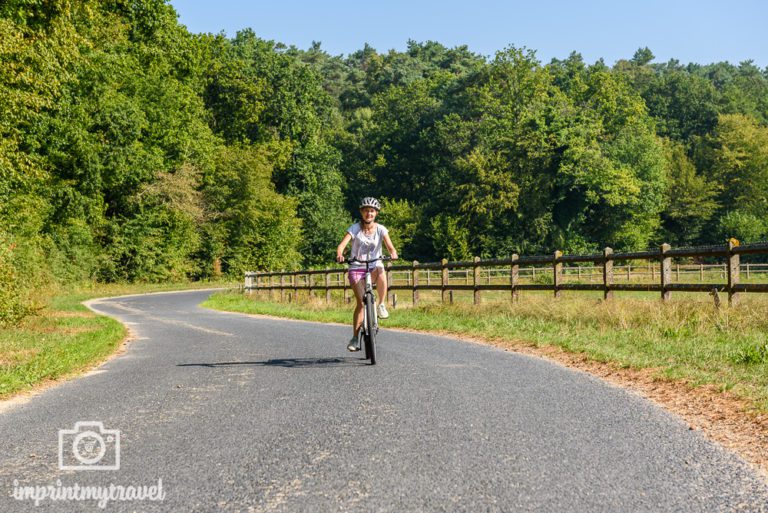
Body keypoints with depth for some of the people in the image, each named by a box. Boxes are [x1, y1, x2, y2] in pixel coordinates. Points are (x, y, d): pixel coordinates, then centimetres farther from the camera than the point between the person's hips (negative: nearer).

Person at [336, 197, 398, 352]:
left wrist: (393, 254, -35)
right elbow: (342, 245, -15)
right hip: (357, 268, -1)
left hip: (374, 266, 1)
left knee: (381, 272, -36)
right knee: (361, 302, -12)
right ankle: (354, 338, -2)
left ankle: (382, 305, -16)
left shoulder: (381, 229, 0)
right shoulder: (355, 228, -4)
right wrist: (339, 255, -38)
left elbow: (390, 246, -11)